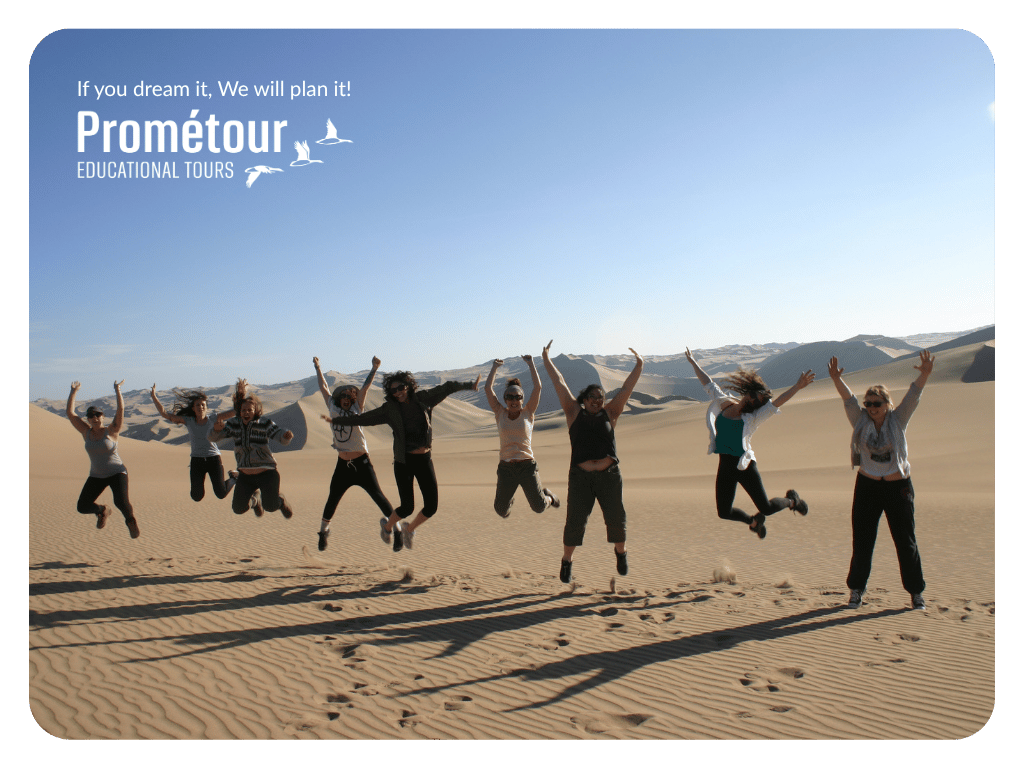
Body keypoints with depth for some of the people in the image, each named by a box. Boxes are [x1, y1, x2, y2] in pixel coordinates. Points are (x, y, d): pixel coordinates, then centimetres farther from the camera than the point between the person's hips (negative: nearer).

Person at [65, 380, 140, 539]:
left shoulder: (111, 431, -10)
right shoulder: (87, 432, -1)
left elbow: (121, 409, -22)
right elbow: (70, 412, -3)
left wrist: (117, 389, -22)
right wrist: (73, 391, -5)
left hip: (117, 473, -4)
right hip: (96, 476, 5)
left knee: (121, 502, -25)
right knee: (82, 507, -2)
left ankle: (130, 519, 8)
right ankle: (102, 511, 31)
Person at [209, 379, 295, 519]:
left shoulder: (265, 423, -12)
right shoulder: (234, 424, -3)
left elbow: (283, 439, -21)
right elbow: (213, 437, -11)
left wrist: (287, 435, -46)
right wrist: (217, 428, -35)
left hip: (266, 474, -3)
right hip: (245, 476, 4)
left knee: (270, 507, -11)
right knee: (238, 509, 2)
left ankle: (279, 500, 27)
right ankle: (255, 497, 37)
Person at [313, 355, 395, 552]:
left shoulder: (356, 409, 2)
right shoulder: (333, 408, 6)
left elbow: (365, 388, -7)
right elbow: (324, 387, 16)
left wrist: (374, 368, -15)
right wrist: (317, 368, 24)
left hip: (362, 463, -2)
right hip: (343, 464, 3)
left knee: (377, 495, -10)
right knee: (332, 499, 10)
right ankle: (324, 530, 29)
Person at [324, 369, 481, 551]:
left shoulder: (422, 398, 2)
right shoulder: (389, 409, -3)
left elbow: (446, 388, 8)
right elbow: (362, 419, -3)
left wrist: (470, 385, 4)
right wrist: (335, 420, -7)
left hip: (424, 460, 3)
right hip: (404, 462, -3)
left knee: (431, 507, -1)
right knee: (407, 508, -6)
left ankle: (409, 529, 29)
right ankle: (388, 526, 28)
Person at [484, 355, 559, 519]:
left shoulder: (528, 413, 3)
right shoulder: (500, 413, 5)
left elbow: (537, 387, -6)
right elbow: (488, 389, -1)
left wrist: (531, 363, -3)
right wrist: (495, 367, 5)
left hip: (527, 466, -1)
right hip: (505, 468, 1)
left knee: (539, 507, -3)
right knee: (501, 510, 5)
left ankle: (548, 497, 33)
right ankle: (509, 497, 41)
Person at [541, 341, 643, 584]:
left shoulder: (609, 413, 9)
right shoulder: (574, 413, 6)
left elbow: (627, 388, 8)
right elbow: (559, 383, 7)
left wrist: (639, 365, 6)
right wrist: (546, 359, 9)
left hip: (609, 475, 2)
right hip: (580, 476, -1)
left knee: (616, 518, 7)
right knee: (574, 520, -2)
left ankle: (620, 554, 34)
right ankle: (566, 562, 16)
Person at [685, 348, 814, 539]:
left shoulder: (753, 417, -7)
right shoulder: (723, 403, 5)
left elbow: (777, 402, -20)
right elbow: (708, 383, 15)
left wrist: (797, 386, -32)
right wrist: (693, 362, 22)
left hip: (744, 465, -4)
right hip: (725, 466, 4)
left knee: (766, 508, 2)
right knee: (724, 512, 8)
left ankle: (792, 500, 35)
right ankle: (753, 521, 38)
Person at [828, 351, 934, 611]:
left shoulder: (898, 420, -3)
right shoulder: (860, 421, -1)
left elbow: (913, 395, -15)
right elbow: (848, 399, -15)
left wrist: (924, 374, -31)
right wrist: (837, 379, -31)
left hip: (898, 487, -1)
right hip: (867, 486, 1)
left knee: (905, 541, 5)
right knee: (862, 542, 4)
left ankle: (916, 592, 18)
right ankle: (856, 590, 15)